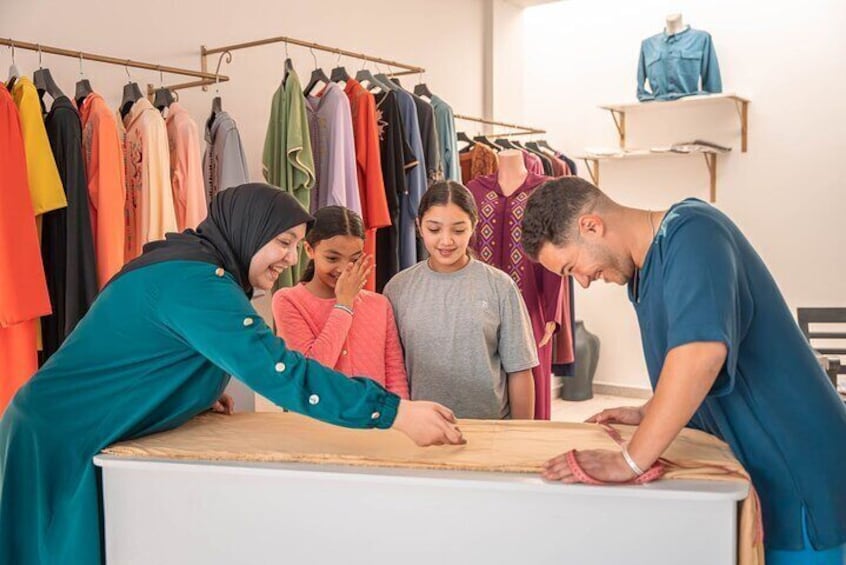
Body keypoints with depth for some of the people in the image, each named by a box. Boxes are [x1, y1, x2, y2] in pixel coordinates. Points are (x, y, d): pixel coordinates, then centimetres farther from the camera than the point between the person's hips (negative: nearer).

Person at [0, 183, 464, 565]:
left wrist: (199, 396, 4)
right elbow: (280, 371, -35)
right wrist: (395, 412, -35)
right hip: (60, 441, -9)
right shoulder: (196, 281, -25)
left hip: (81, 436, 9)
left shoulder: (190, 265, 7)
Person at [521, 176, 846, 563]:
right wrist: (649, 415, 9)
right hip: (744, 460, 9)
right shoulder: (647, 266, 8)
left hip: (795, 469, -8)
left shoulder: (691, 231, -21)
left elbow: (703, 348, -36)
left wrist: (630, 461, -34)